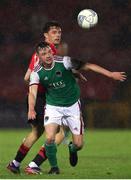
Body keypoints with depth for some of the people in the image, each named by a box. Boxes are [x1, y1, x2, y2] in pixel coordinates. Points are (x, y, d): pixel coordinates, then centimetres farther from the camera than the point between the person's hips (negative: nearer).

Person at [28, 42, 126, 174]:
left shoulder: (64, 62, -17)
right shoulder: (37, 73, -13)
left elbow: (87, 66, -12)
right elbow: (32, 93, -23)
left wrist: (110, 74, -17)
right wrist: (31, 109, -45)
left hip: (72, 106, 0)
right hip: (53, 107, 0)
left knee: (78, 144, -2)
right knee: (50, 138, -22)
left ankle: (72, 149, 37)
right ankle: (54, 167, 4)